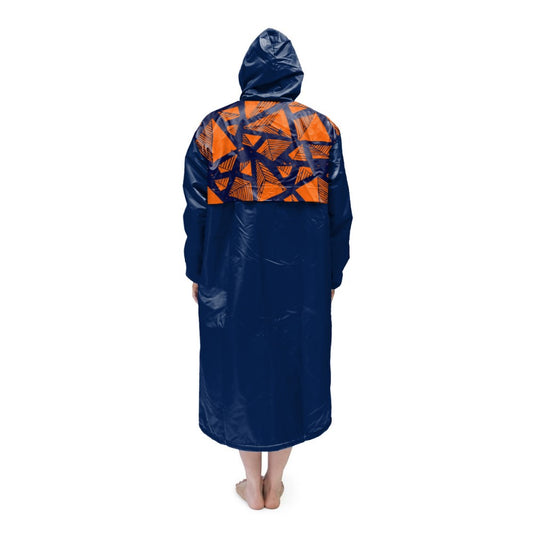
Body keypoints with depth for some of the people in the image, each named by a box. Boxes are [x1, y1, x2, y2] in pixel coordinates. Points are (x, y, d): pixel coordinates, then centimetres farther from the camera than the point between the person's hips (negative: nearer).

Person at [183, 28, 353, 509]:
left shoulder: (213, 127, -2)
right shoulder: (322, 130, 0)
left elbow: (197, 208, -1)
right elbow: (339, 213, 1)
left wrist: (197, 272, 8)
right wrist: (332, 276, 10)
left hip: (232, 275, 0)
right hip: (301, 274, 1)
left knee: (240, 362, 14)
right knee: (293, 361, 15)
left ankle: (253, 486, 30)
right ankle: (275, 484, 32)